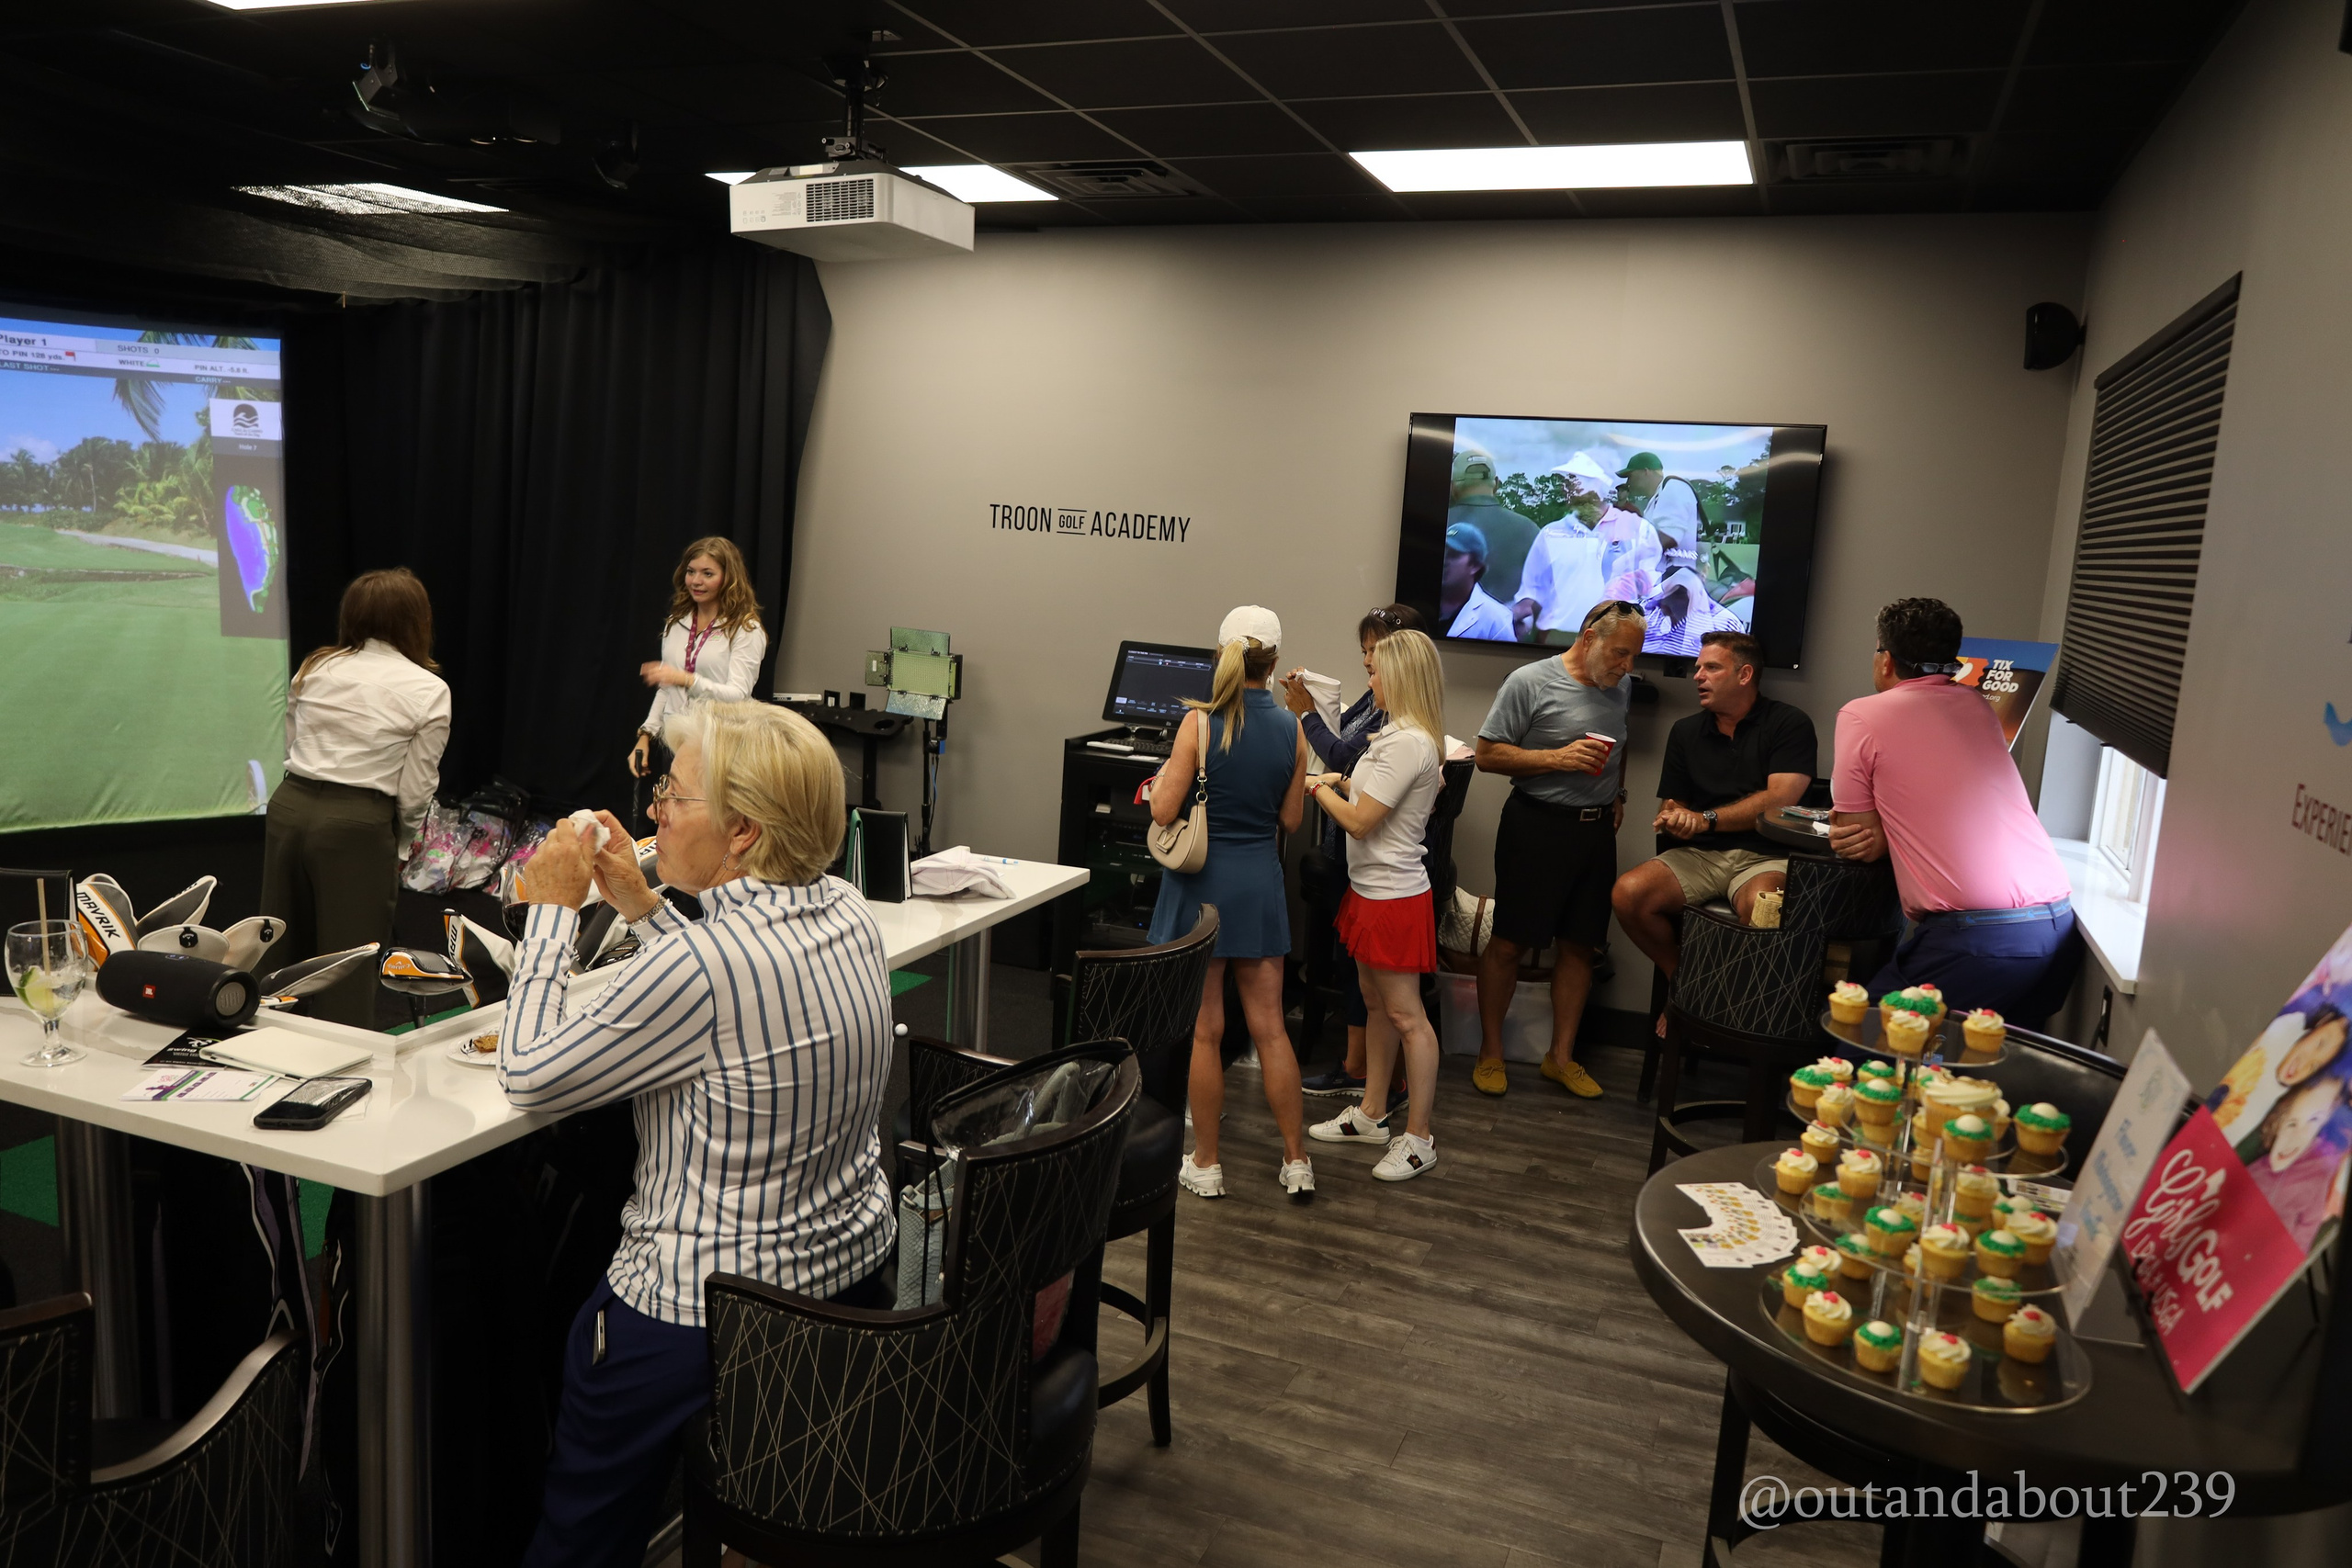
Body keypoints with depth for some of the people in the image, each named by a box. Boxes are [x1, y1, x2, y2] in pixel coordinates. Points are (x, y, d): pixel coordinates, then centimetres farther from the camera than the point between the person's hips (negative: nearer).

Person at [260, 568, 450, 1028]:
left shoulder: (315, 669, 8)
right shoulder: (429, 690, -5)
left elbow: (292, 747, 13)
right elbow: (415, 790, -5)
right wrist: (400, 845, 13)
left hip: (289, 805, 5)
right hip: (356, 825, -5)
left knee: (282, 956, 18)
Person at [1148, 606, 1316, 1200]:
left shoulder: (1201, 722, -14)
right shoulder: (1290, 729, -2)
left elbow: (1164, 812, -13)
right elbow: (1291, 818, 5)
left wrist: (1163, 773, 6)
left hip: (1202, 881, -3)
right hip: (1260, 881, 4)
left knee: (1205, 1031, 6)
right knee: (1270, 1026, 12)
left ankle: (1206, 1165, 17)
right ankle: (1296, 1162, 20)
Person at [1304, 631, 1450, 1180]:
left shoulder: (1407, 743, -23)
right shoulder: (1405, 735, 9)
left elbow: (1359, 821, -21)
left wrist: (1319, 787, -6)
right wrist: (1344, 782, 8)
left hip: (1393, 895, -10)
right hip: (1373, 888, 10)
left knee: (1406, 1016, -1)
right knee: (1377, 1006, 18)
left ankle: (1418, 1139, 9)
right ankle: (1371, 1115, 31)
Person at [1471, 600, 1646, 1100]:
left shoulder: (1620, 691, 13)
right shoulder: (1529, 682, -8)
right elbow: (1488, 754, -10)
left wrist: (1617, 794, 12)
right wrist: (1558, 759, -18)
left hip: (1597, 830, 6)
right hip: (1537, 827, -6)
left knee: (1581, 946, 8)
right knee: (1510, 942, -1)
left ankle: (1561, 1057, 20)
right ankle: (1490, 1052, 13)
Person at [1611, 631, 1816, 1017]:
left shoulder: (1789, 723, 1)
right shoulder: (1686, 731, 18)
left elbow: (1779, 800, -11)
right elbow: (1672, 804, 17)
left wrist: (1705, 819, -11)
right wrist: (1672, 818, -8)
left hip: (1765, 856, -5)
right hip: (1700, 855, 5)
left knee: (1759, 905, -40)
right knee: (1628, 894, -23)